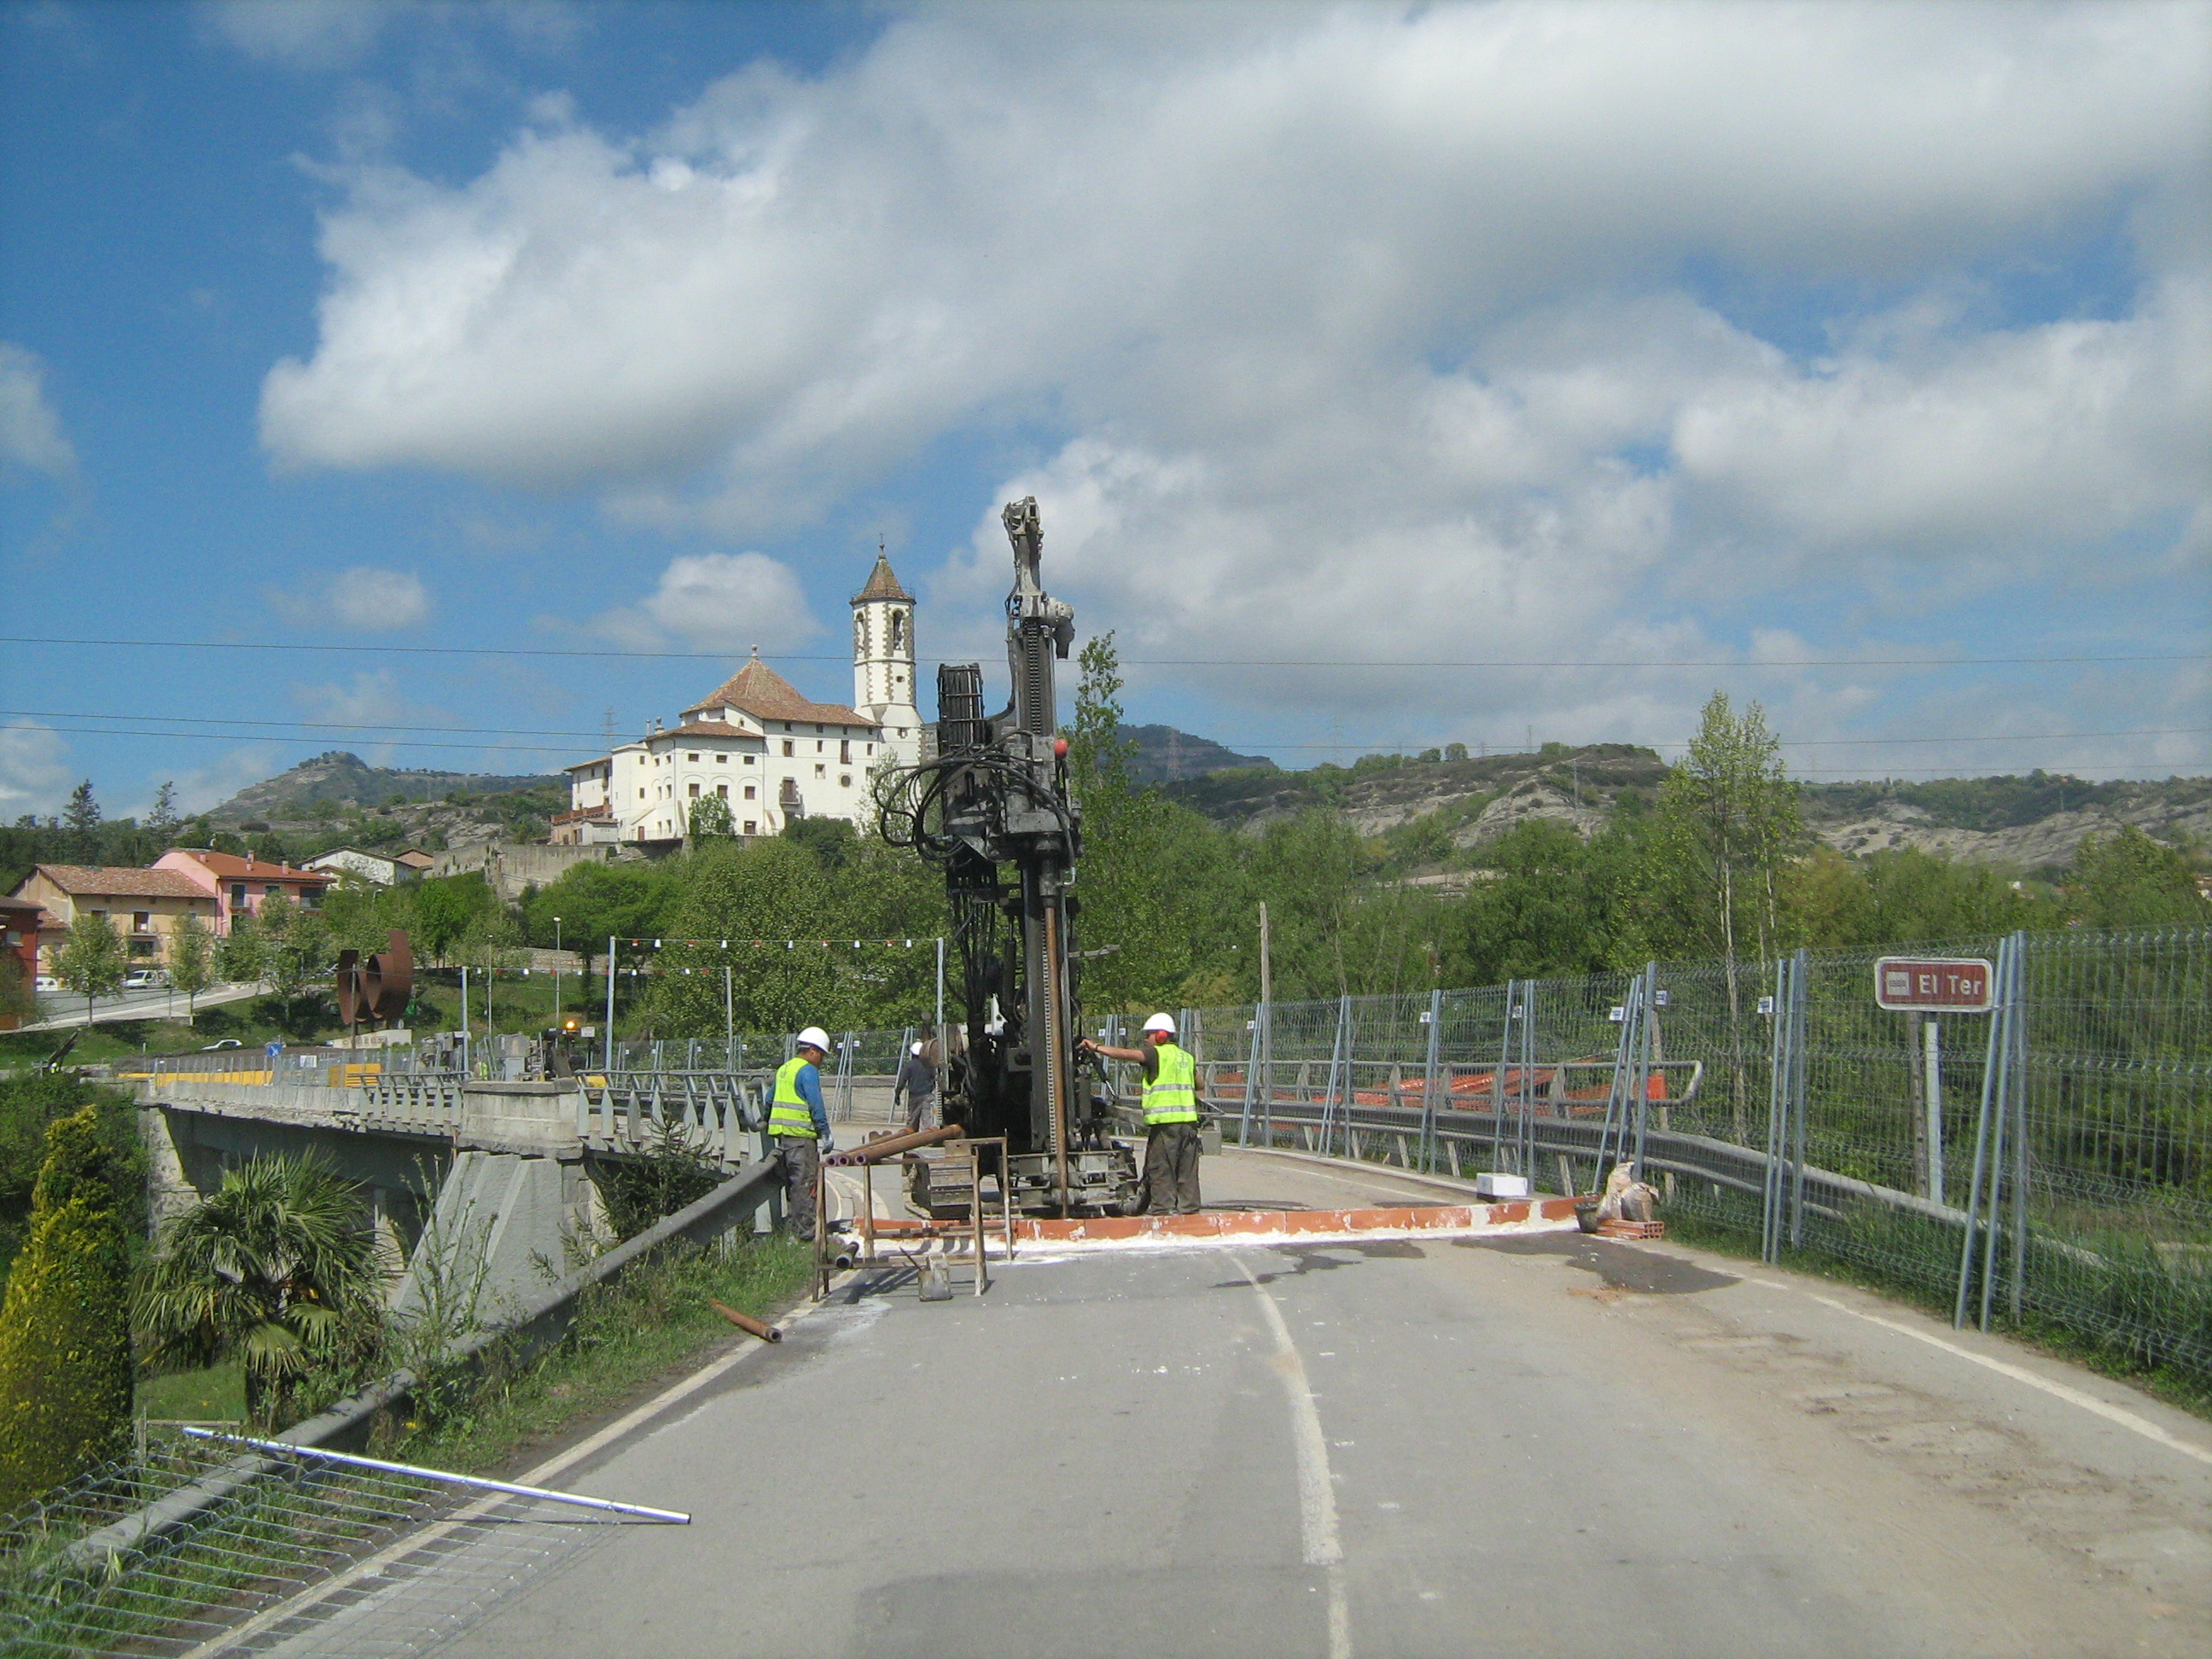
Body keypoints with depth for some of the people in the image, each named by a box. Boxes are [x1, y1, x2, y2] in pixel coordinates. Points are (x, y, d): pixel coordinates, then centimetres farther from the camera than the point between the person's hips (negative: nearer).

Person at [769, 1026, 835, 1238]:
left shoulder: (783, 1069, 17)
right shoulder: (808, 1071, -10)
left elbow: (771, 1101, 24)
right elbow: (816, 1105, -15)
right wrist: (826, 1134, -11)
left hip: (782, 1133, 9)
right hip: (801, 1133, -9)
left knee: (792, 1180, 15)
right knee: (806, 1180, -6)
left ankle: (792, 1224, 20)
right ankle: (805, 1228, -6)